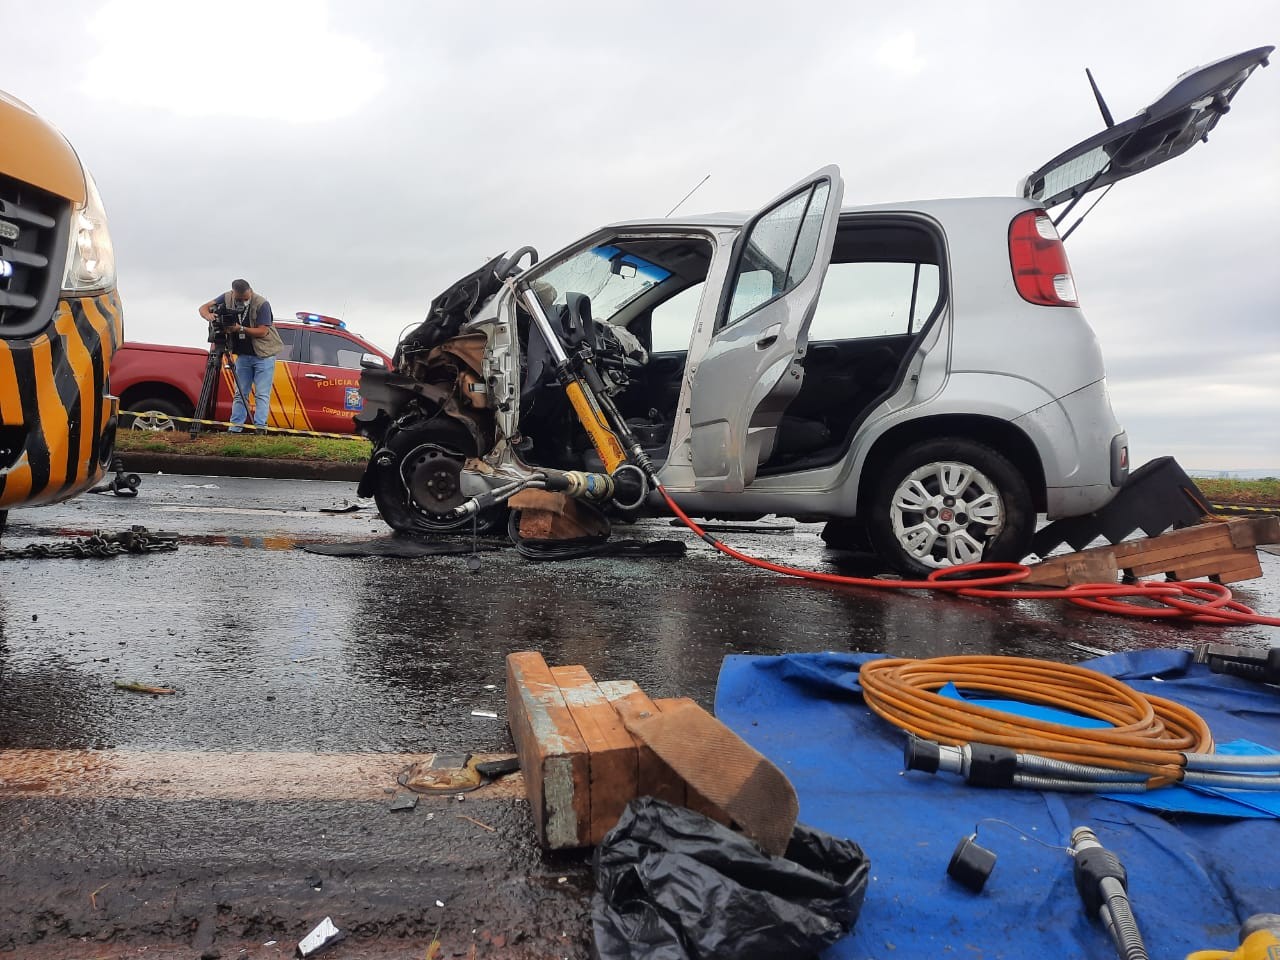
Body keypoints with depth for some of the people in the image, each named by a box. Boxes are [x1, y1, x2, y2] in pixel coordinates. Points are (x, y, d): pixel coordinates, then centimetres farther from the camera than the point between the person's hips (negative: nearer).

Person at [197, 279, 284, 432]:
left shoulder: (262, 303, -17)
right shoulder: (227, 298, -2)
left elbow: (263, 332, -19)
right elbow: (203, 308, 1)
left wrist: (240, 329, -28)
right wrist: (208, 315, -22)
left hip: (263, 355, -5)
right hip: (243, 355, 5)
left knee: (262, 394, -9)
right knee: (240, 393, 4)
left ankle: (259, 428, -13)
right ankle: (235, 428, 4)